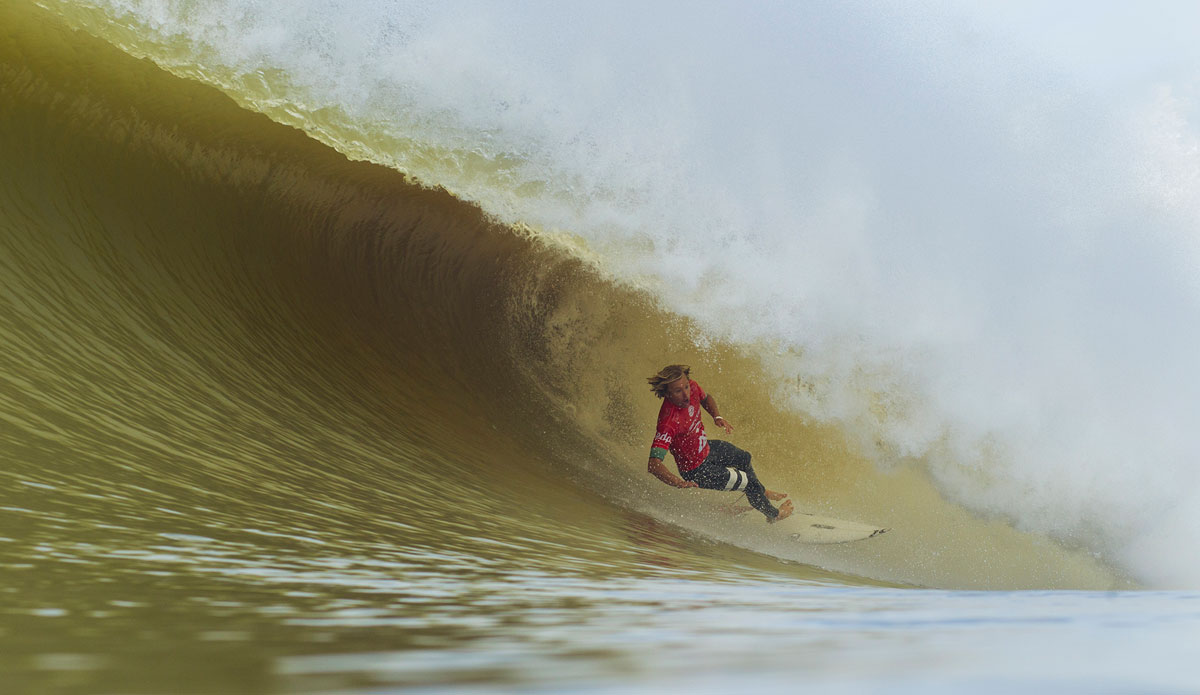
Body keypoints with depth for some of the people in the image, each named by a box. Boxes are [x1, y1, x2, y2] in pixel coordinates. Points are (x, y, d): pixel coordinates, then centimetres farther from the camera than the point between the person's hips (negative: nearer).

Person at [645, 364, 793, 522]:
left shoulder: (691, 387, -21)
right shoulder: (668, 422, -43)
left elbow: (706, 398, 5)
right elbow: (653, 464, -47)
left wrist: (717, 416, -14)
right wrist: (678, 483, -61)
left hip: (707, 447, 8)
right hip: (698, 470, -8)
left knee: (744, 458, 31)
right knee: (749, 481, 8)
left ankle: (762, 492, 65)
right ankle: (773, 515, 41)